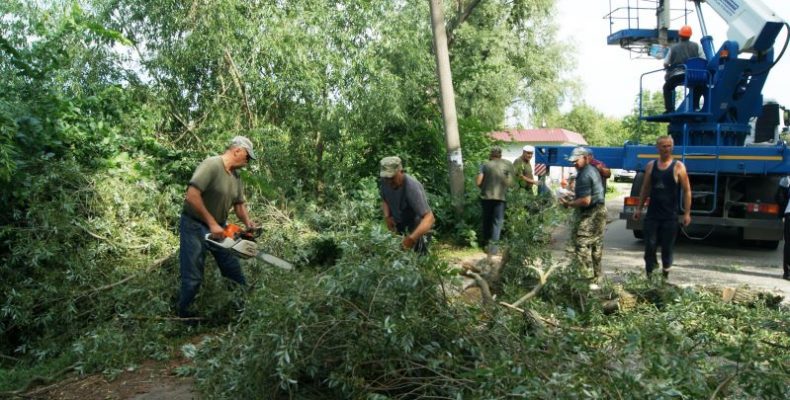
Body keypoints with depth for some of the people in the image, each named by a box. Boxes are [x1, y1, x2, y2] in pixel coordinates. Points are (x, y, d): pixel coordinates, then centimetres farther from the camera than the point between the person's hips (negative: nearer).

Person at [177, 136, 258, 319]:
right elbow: (192, 196, -30)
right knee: (193, 277, -1)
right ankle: (183, 314, 15)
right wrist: (212, 223, -27)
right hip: (195, 226, -8)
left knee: (234, 270, 12)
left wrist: (248, 223, -9)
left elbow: (239, 204, 11)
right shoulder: (211, 165, -22)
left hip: (218, 228, 8)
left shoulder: (236, 175, 5)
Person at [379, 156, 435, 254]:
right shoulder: (385, 182, -15)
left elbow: (429, 218, -38)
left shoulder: (412, 188, -33)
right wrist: (387, 216, -10)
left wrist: (412, 238, -48)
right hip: (397, 225, 5)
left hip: (416, 225, -5)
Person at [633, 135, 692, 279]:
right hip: (652, 214, 2)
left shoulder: (678, 167, -4)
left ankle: (665, 276, 20)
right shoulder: (651, 166, 6)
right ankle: (649, 276, 8)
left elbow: (687, 191, -4)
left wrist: (687, 213, -10)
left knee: (667, 247, 6)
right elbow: (645, 188, 13)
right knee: (650, 245, 0)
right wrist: (639, 208, 10)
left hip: (670, 216, -2)